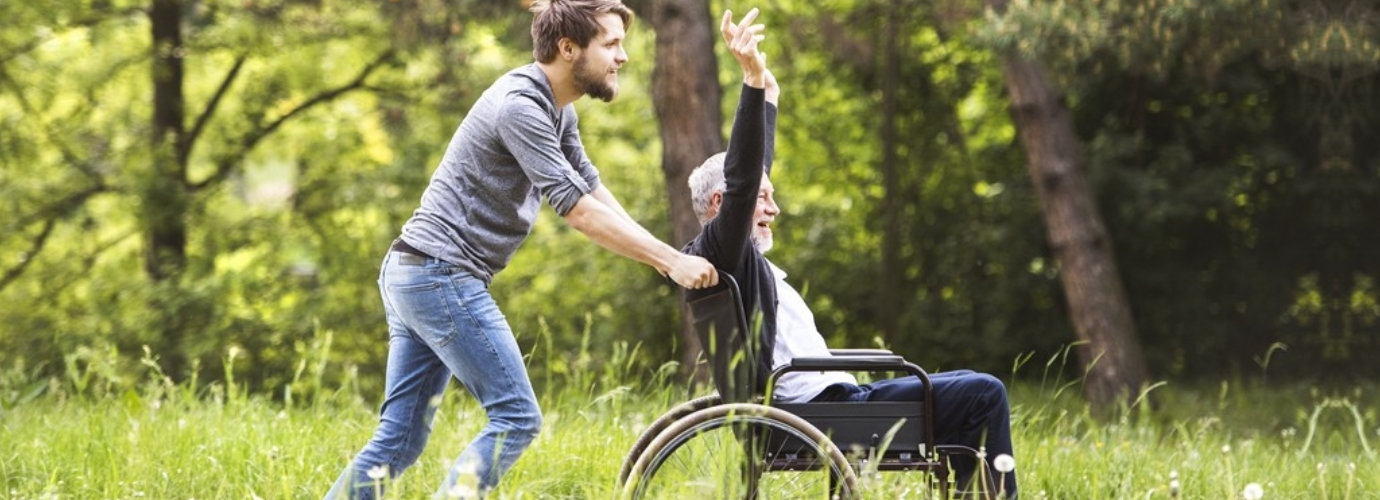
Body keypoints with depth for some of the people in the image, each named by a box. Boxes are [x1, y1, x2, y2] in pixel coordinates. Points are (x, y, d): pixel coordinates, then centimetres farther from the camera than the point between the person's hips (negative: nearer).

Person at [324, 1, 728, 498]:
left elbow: (593, 189, 16)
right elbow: (578, 210, -20)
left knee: (399, 439, 8)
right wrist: (670, 261, -18)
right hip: (443, 276, -10)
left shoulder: (557, 111, 14)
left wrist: (666, 256, 6)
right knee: (516, 418, -8)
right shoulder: (520, 106, -17)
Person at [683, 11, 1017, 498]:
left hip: (836, 399, 11)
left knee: (970, 386, 25)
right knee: (984, 394, -13)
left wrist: (769, 96, 41)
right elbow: (741, 180, -25)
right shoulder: (719, 251, -10)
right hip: (820, 408, -11)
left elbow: (755, 175, 33)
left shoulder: (745, 257, 19)